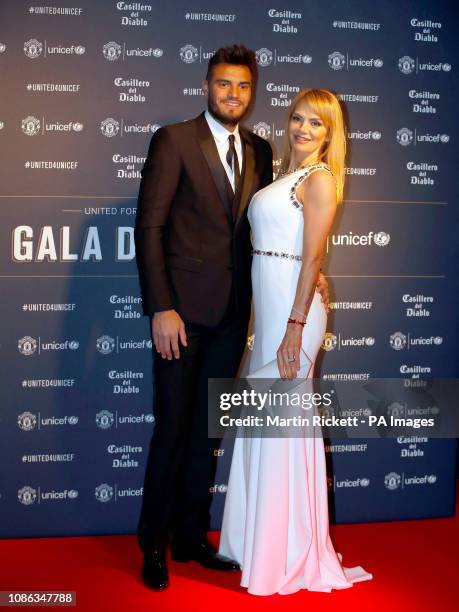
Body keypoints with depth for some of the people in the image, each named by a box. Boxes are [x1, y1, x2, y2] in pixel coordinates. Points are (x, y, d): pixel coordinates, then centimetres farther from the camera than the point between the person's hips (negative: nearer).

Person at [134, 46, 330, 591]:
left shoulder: (259, 151, 11)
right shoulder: (173, 140, -5)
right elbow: (149, 227, -10)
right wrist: (161, 308, -16)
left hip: (232, 311, 5)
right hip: (183, 306, -5)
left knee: (207, 429, 13)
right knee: (172, 428, 2)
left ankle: (191, 536, 26)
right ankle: (153, 545, 18)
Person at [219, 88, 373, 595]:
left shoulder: (319, 179, -8)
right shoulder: (286, 176, 18)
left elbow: (313, 257, -15)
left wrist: (295, 327, -20)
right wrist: (268, 320, 13)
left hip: (293, 307, -9)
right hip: (267, 306, 9)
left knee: (283, 424, -2)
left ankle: (287, 556, 12)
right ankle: (259, 540, 29)